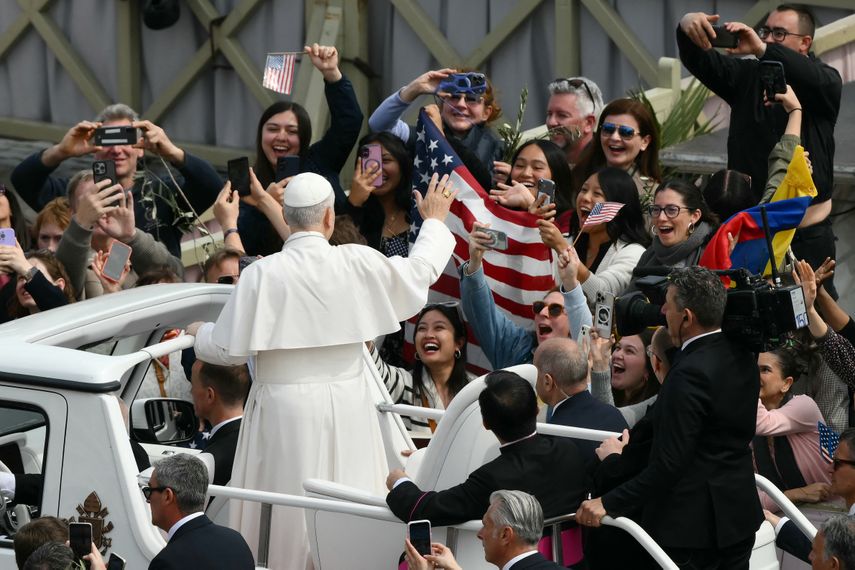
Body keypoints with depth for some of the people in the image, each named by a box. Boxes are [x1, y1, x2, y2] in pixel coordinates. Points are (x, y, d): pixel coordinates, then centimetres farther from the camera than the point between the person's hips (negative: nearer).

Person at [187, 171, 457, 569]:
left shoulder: (262, 274, -11)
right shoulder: (358, 263, -5)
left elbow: (230, 350, -6)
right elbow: (419, 269, 13)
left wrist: (200, 333, 17)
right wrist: (434, 220, 32)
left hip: (285, 411, -2)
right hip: (346, 407, 2)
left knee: (287, 515, 5)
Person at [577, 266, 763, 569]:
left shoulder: (690, 374, -24)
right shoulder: (742, 355, 3)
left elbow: (670, 463, -26)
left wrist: (609, 504, -23)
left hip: (693, 524, -9)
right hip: (740, 513, 9)